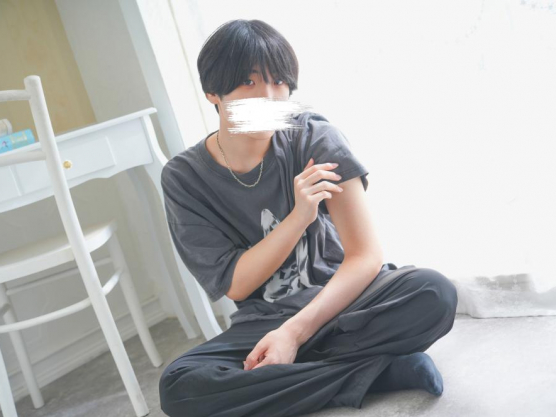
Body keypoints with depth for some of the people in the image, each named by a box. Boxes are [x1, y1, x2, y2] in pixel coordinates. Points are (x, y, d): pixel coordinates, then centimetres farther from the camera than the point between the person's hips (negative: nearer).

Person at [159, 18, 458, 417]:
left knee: (434, 292, -30)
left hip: (344, 296, -1)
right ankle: (377, 366, -23)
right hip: (264, 320, 2)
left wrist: (295, 332, -26)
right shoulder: (184, 177, -7)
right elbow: (235, 285, -8)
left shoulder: (315, 138, -10)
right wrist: (298, 217, -23)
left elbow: (366, 256, -14)